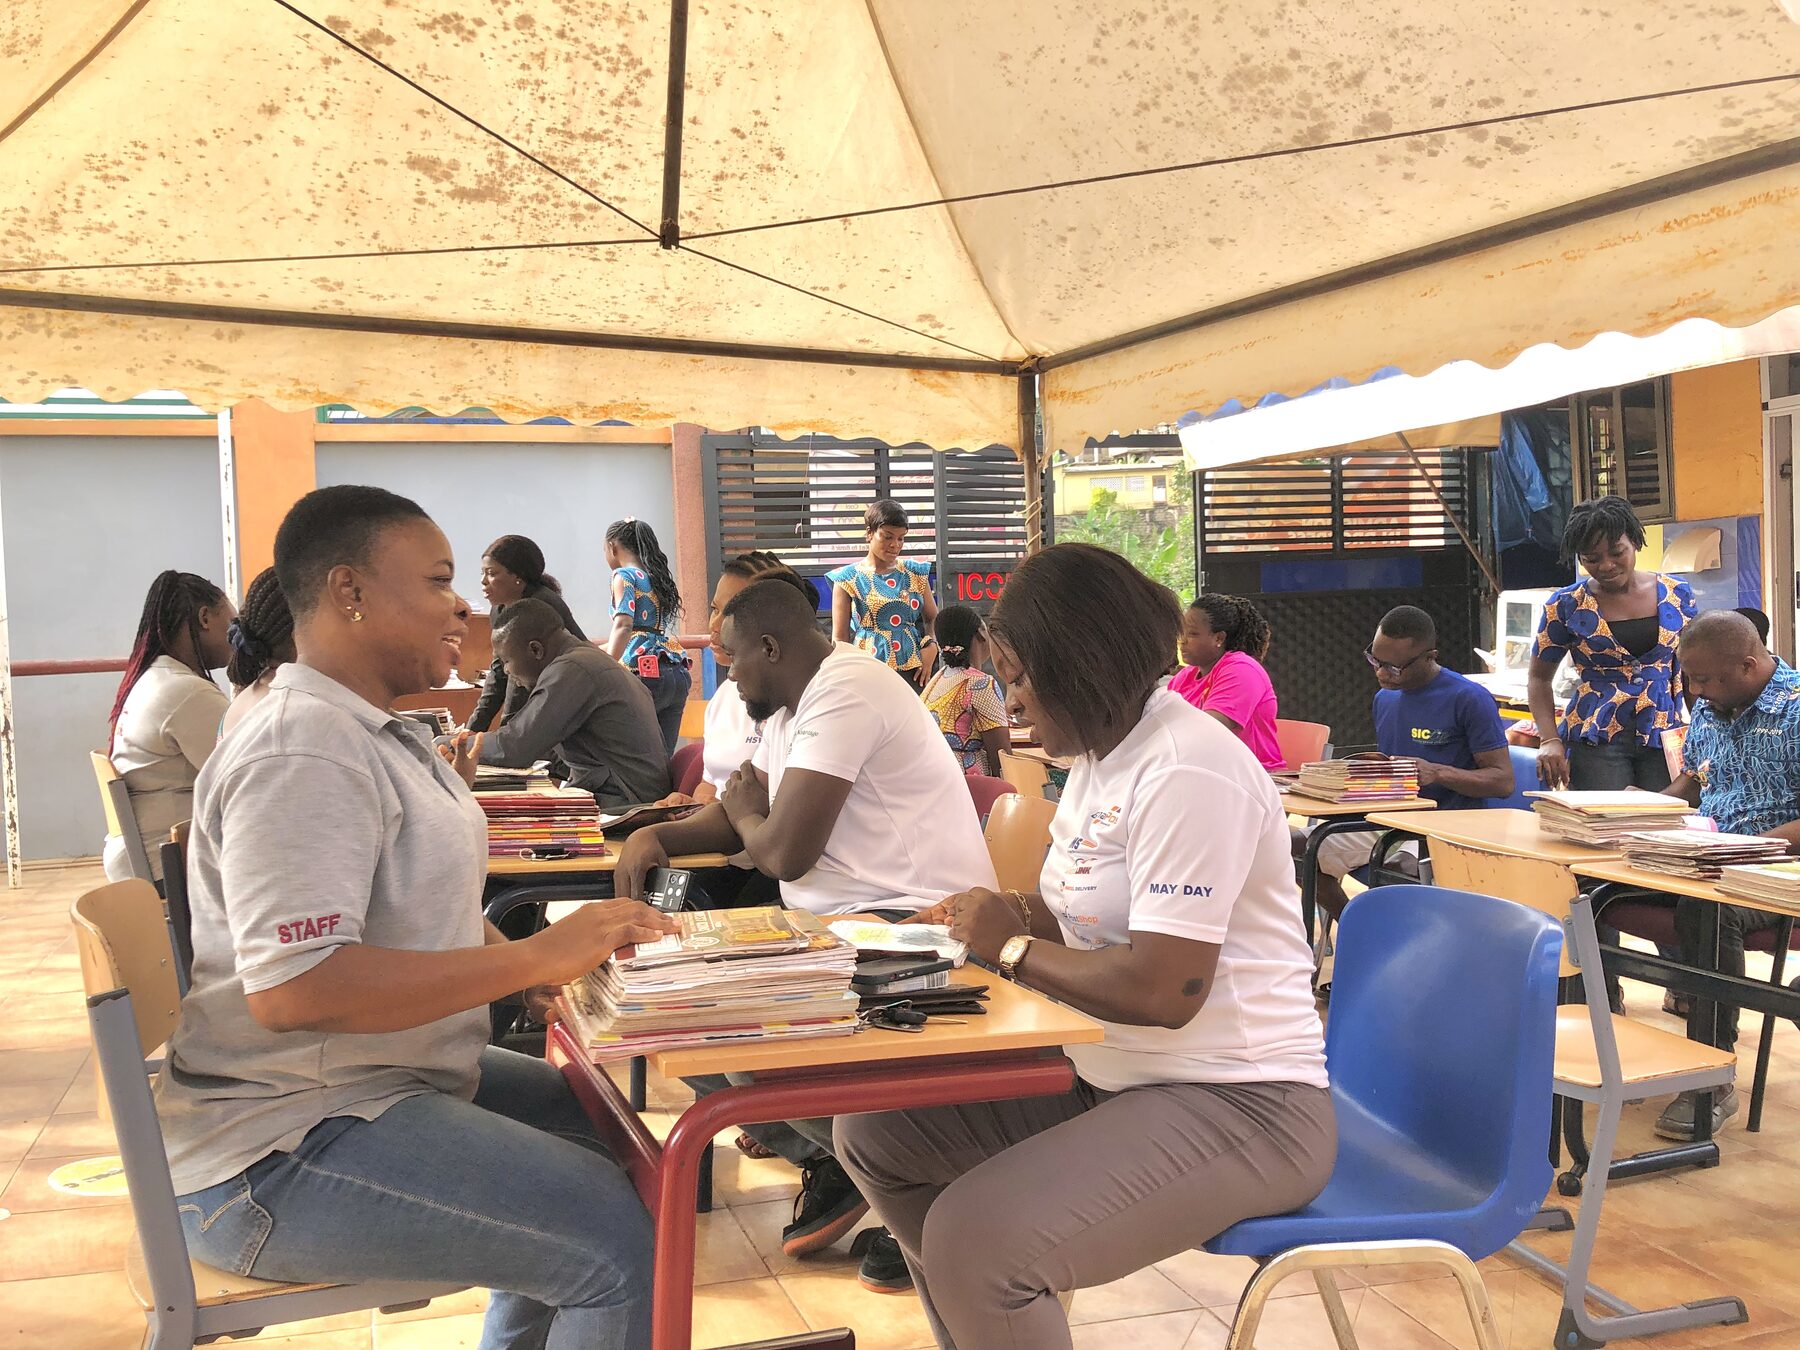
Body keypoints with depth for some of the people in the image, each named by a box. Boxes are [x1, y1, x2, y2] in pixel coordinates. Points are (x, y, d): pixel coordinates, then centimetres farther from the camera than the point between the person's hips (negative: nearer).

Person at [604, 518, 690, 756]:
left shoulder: (625, 575, 0)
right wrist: (602, 650, 41)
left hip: (646, 673, -8)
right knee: (662, 758, 3)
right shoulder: (656, 576, 23)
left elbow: (623, 625, -15)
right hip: (678, 673, 8)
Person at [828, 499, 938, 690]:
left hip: (913, 670, 2)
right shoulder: (849, 579, 4)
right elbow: (840, 637, 3)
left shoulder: (916, 573, 13)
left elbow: (933, 618, 19)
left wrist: (930, 646, -1)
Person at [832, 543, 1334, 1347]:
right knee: (874, 1133, 8)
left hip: (1236, 1105, -10)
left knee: (973, 1240, -28)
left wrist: (1011, 948, -13)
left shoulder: (1187, 772, -21)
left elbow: (1162, 991, -26)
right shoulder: (1102, 755, 9)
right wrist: (1002, 916, 0)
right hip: (1113, 1079, 10)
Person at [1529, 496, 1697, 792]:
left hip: (1665, 737, 2)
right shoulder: (1566, 606, -1)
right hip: (1596, 741, -2)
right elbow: (1538, 677, 7)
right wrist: (1549, 740, -6)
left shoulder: (1676, 595, 6)